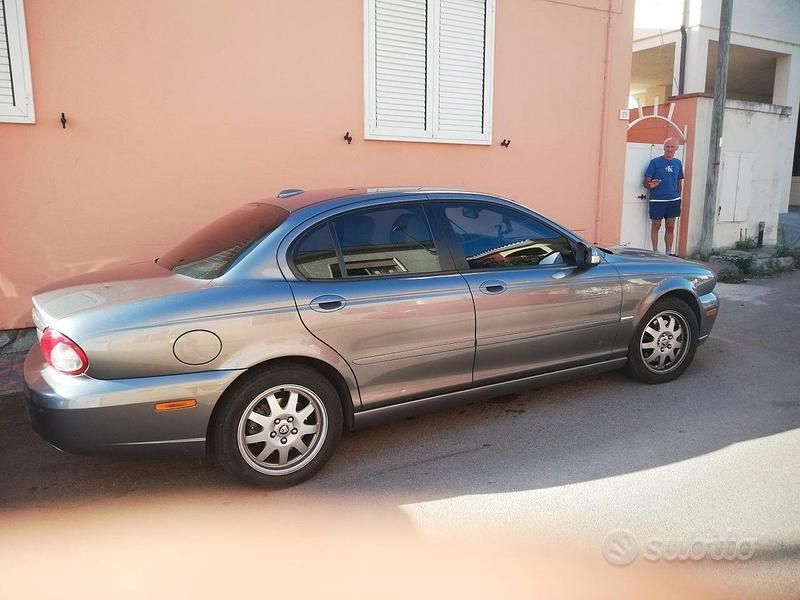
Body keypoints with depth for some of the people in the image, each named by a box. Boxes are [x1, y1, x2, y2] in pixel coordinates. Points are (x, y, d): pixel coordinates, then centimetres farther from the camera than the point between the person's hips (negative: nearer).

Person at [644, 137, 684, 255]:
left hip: (673, 200, 4)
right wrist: (650, 185, -27)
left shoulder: (678, 163, 10)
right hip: (657, 200, -4)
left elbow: (679, 182, 19)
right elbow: (646, 182, -6)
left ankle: (668, 253, 15)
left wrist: (678, 196, 15)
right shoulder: (655, 162, -3)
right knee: (656, 226, 3)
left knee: (670, 227, 7)